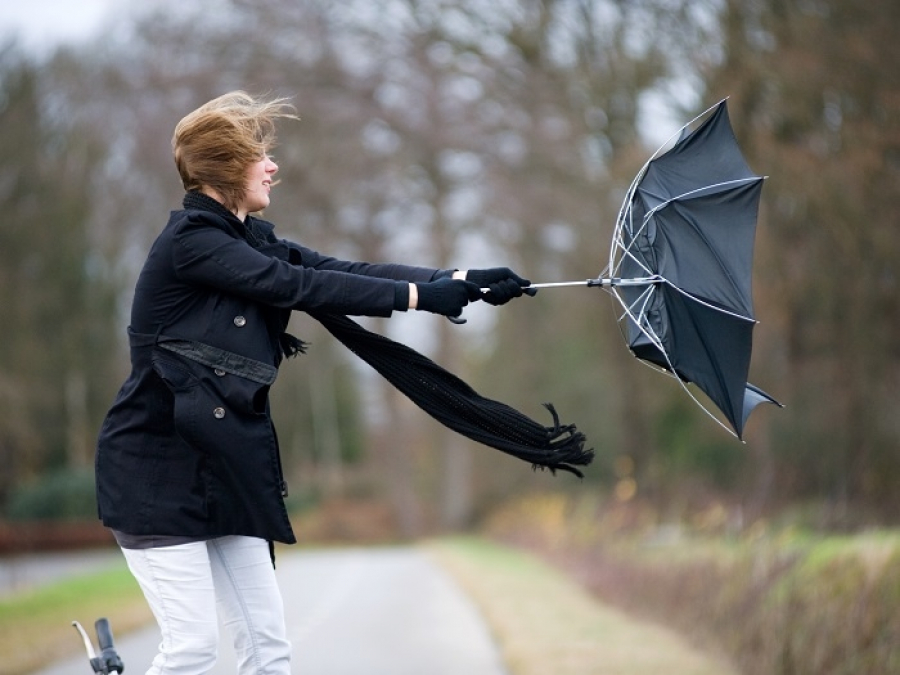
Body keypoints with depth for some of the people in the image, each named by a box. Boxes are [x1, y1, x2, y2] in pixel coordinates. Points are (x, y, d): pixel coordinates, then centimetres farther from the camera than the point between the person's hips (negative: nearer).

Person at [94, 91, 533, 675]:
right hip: (158, 468, -8)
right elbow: (300, 286, -20)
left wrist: (461, 281, -7)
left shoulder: (250, 240, 11)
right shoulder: (189, 242, -14)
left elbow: (346, 271, 2)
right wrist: (420, 295, -18)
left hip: (224, 467, 8)